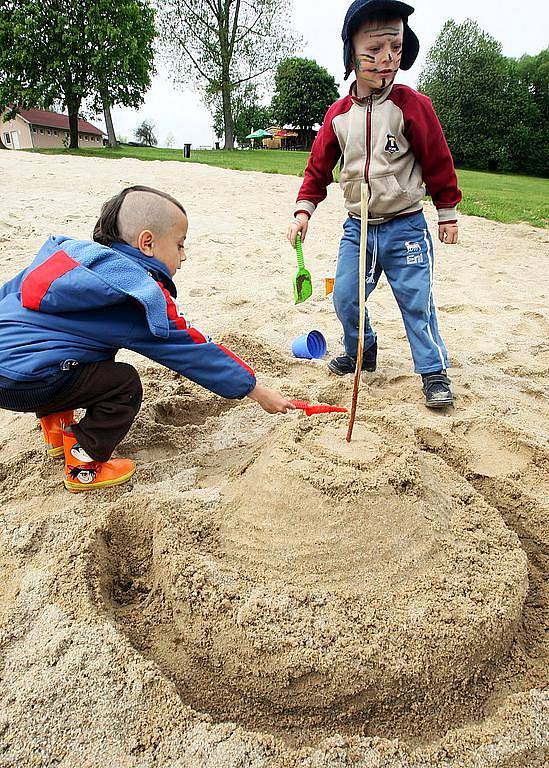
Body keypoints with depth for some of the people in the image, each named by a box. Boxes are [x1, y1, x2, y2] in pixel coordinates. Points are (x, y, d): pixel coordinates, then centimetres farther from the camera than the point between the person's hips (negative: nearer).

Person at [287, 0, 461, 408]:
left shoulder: (412, 105, -7)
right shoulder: (338, 114, 3)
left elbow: (438, 161, -1)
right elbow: (319, 166, 10)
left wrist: (448, 213, 3)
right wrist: (304, 209, -2)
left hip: (405, 226, -3)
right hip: (357, 227, 4)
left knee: (417, 302, -2)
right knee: (345, 298, 6)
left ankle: (434, 371, 13)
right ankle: (361, 353, 31)